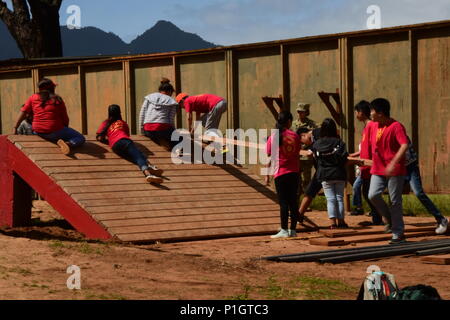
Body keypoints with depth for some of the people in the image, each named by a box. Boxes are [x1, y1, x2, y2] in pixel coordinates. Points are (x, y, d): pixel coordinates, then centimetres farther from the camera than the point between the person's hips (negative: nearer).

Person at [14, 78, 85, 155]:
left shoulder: (33, 98, 5)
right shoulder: (57, 100, -1)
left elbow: (23, 112, 3)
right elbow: (65, 119, 3)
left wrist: (15, 128, 11)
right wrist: (65, 129, 21)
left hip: (38, 132, 5)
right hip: (54, 131, -5)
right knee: (81, 138, 1)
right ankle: (68, 144, -28)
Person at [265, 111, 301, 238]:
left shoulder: (274, 137, -5)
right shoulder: (295, 136, 1)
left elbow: (269, 157, -3)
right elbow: (297, 154, 7)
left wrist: (267, 174, 3)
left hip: (280, 173, -3)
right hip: (294, 172, 3)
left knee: (283, 202, -2)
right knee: (293, 201, 7)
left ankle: (284, 230, -4)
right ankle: (293, 230, 10)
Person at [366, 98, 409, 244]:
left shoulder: (396, 126, -14)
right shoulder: (372, 126, 8)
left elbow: (404, 145, -25)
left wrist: (393, 163, -33)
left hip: (395, 170, -6)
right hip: (378, 169, 6)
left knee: (395, 201, -1)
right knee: (373, 195, -13)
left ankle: (398, 234, 9)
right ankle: (389, 219, 12)